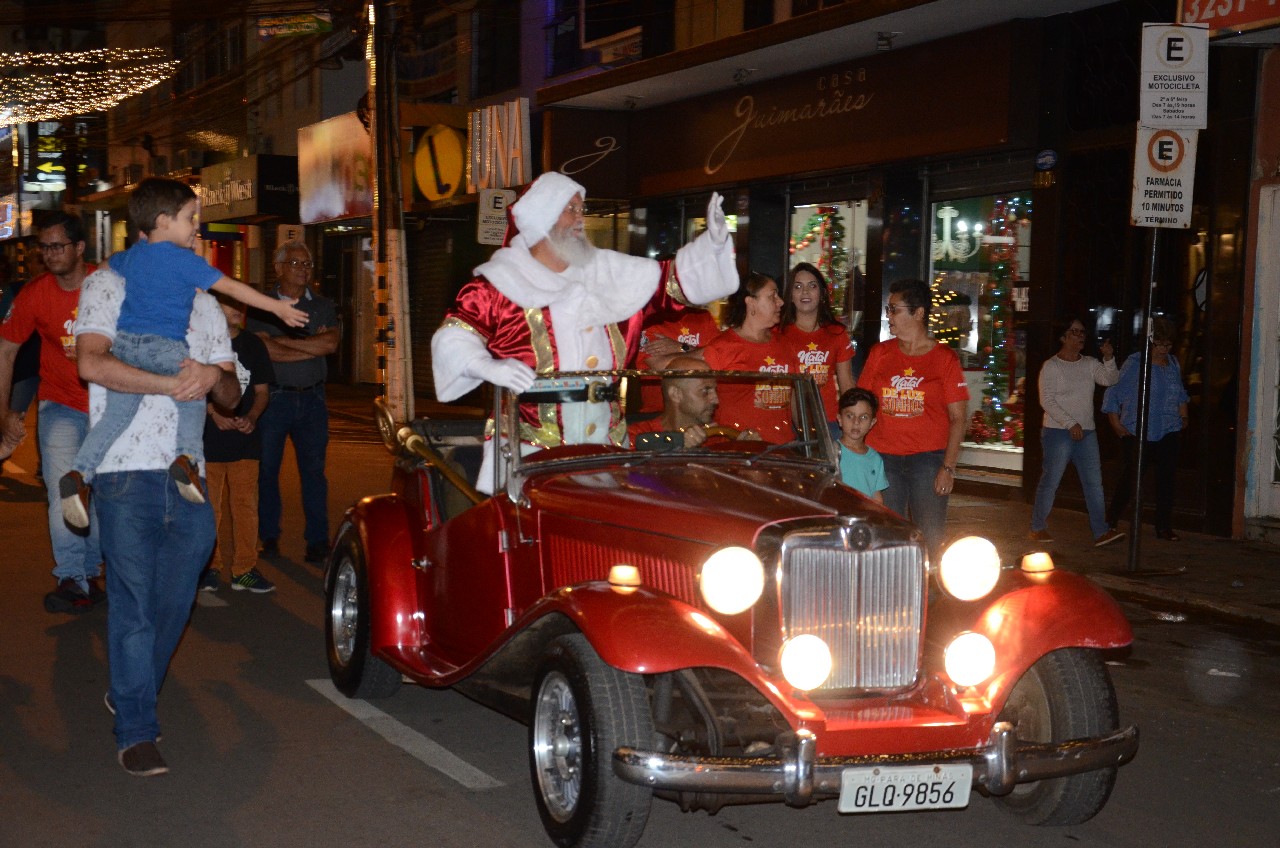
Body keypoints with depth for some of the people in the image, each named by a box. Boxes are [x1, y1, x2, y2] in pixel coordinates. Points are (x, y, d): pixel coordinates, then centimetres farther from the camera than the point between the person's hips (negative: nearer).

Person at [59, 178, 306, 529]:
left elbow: (111, 263, 41)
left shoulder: (131, 256, 17)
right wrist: (278, 307, 1)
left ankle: (79, 473, -5)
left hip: (124, 343, 6)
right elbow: (232, 287, -3)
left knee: (116, 413, 7)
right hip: (165, 347, -6)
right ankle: (187, 456, -10)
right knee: (194, 397, 11)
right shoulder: (183, 260, -4)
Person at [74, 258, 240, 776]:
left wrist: (213, 376, -10)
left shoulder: (204, 305, 17)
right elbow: (91, 363, -14)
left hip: (187, 475, 5)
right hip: (126, 469, -5)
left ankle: (129, 694, 33)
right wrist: (173, 383, -16)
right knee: (133, 602, -3)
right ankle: (135, 733, 5)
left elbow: (232, 396, 13)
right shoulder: (109, 286, 2)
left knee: (174, 601, 10)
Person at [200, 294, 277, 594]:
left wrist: (251, 417, -7)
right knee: (209, 506, 2)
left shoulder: (253, 344, 10)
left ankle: (245, 569, 7)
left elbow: (262, 391, 11)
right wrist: (214, 413, -13)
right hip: (208, 437, -2)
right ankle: (209, 567, 13)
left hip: (245, 438, 2)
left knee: (245, 504, 1)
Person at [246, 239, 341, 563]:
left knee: (313, 470, 2)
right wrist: (313, 346, -9)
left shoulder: (323, 306, 10)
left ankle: (318, 539, 7)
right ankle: (269, 537, 15)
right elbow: (267, 351, -12)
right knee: (267, 469, 4)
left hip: (312, 398, 2)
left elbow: (331, 343, -8)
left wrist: (285, 340, -9)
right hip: (274, 398, -2)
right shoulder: (262, 306, 2)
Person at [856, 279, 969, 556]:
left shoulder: (945, 358, 1)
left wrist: (948, 467, -9)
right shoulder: (879, 354, 9)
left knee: (930, 538, -1)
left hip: (928, 459, -3)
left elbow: (957, 418, -1)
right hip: (882, 458, 3)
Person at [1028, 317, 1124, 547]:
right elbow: (1047, 401, -12)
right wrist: (1070, 424, -18)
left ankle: (1101, 532, -2)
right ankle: (1038, 528, 12)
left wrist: (1109, 359, -18)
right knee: (1050, 482, 0)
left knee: (1094, 483, 0)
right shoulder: (1051, 366, -6)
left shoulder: (1090, 364, 11)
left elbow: (1110, 379, -2)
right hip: (1058, 432, -5)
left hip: (1086, 433, 6)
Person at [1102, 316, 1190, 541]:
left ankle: (1164, 527, 12)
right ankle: (1111, 521, 18)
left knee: (1167, 479, 3)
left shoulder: (1173, 363, 11)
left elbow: (1180, 394, 26)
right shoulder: (1134, 363, -7)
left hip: (1167, 432, 5)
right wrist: (1117, 425, -9)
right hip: (1138, 434, -5)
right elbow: (1113, 394, -6)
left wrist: (1184, 416, 17)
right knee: (1131, 478, 1)